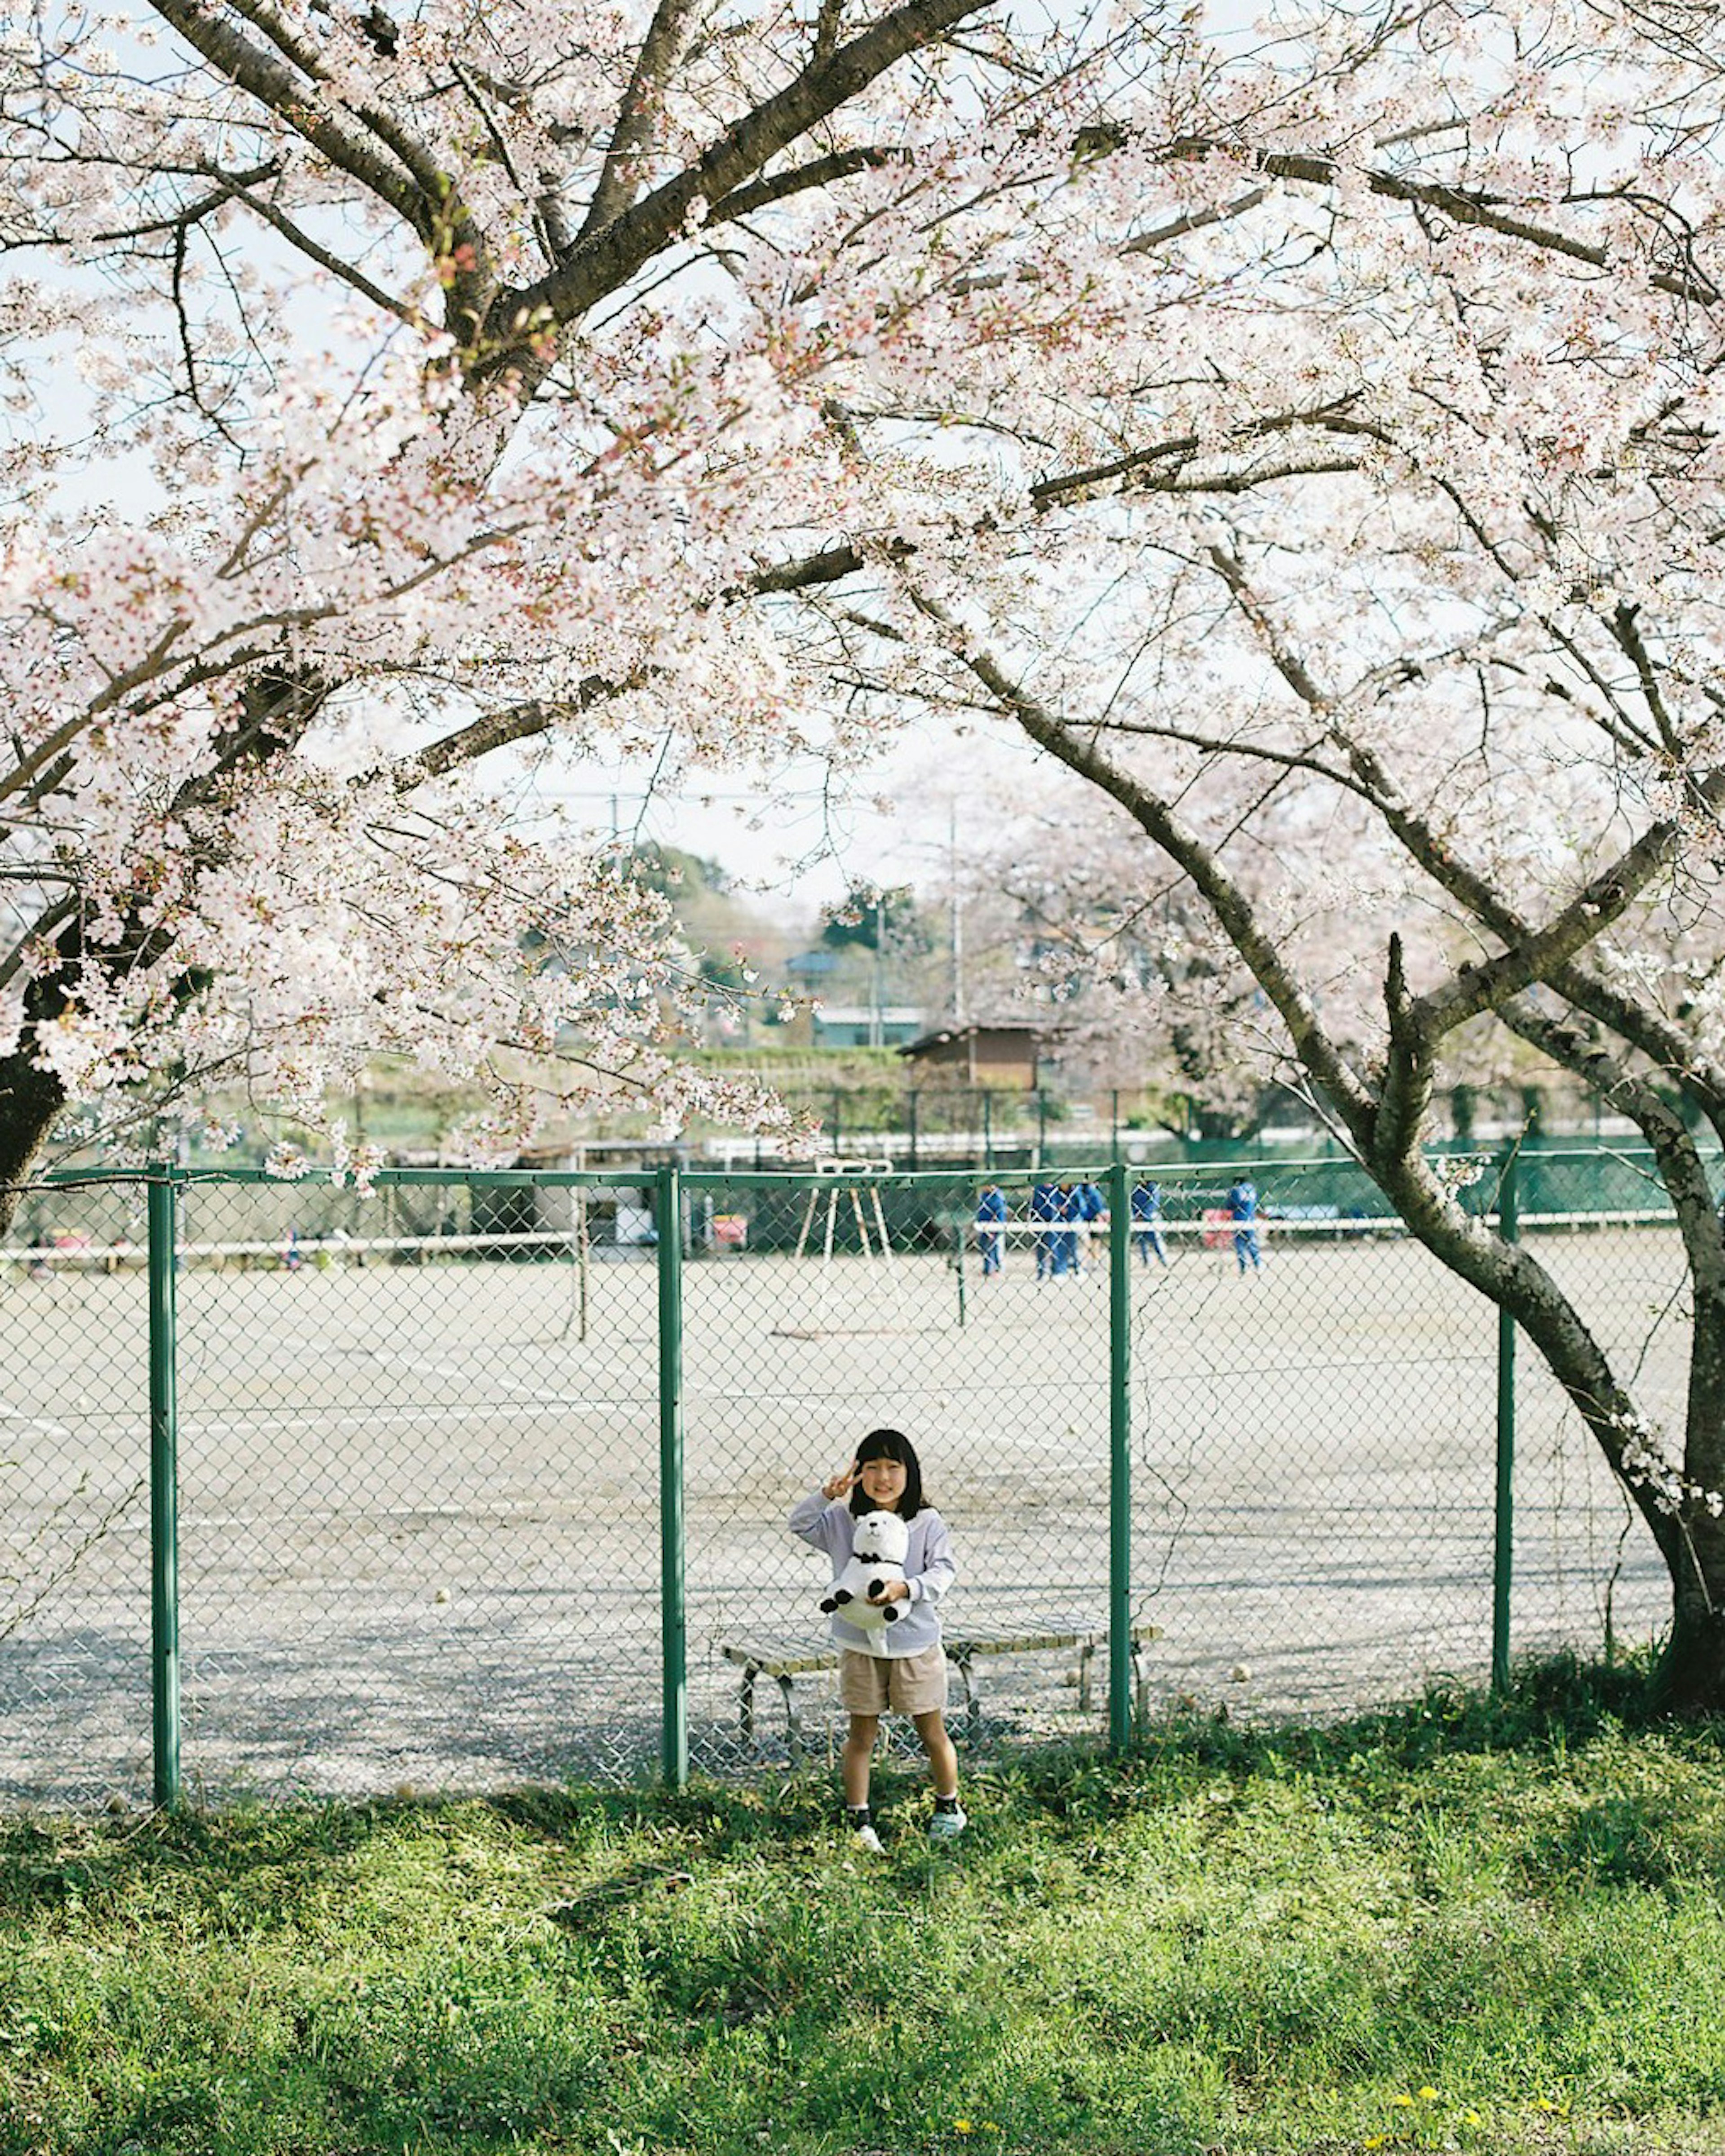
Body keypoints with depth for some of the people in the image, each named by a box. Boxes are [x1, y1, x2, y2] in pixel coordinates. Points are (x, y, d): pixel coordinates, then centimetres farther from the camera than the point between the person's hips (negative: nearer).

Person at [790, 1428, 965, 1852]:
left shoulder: (927, 1523, -7)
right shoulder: (841, 1520, -1)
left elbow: (944, 1571, -13)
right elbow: (800, 1525, -6)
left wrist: (907, 1588, -30)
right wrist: (827, 1495, -21)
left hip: (915, 1644, -1)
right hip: (860, 1646, 1)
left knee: (932, 1732, 11)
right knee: (862, 1734, 6)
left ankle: (948, 1807, 31)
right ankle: (859, 1820, 15)